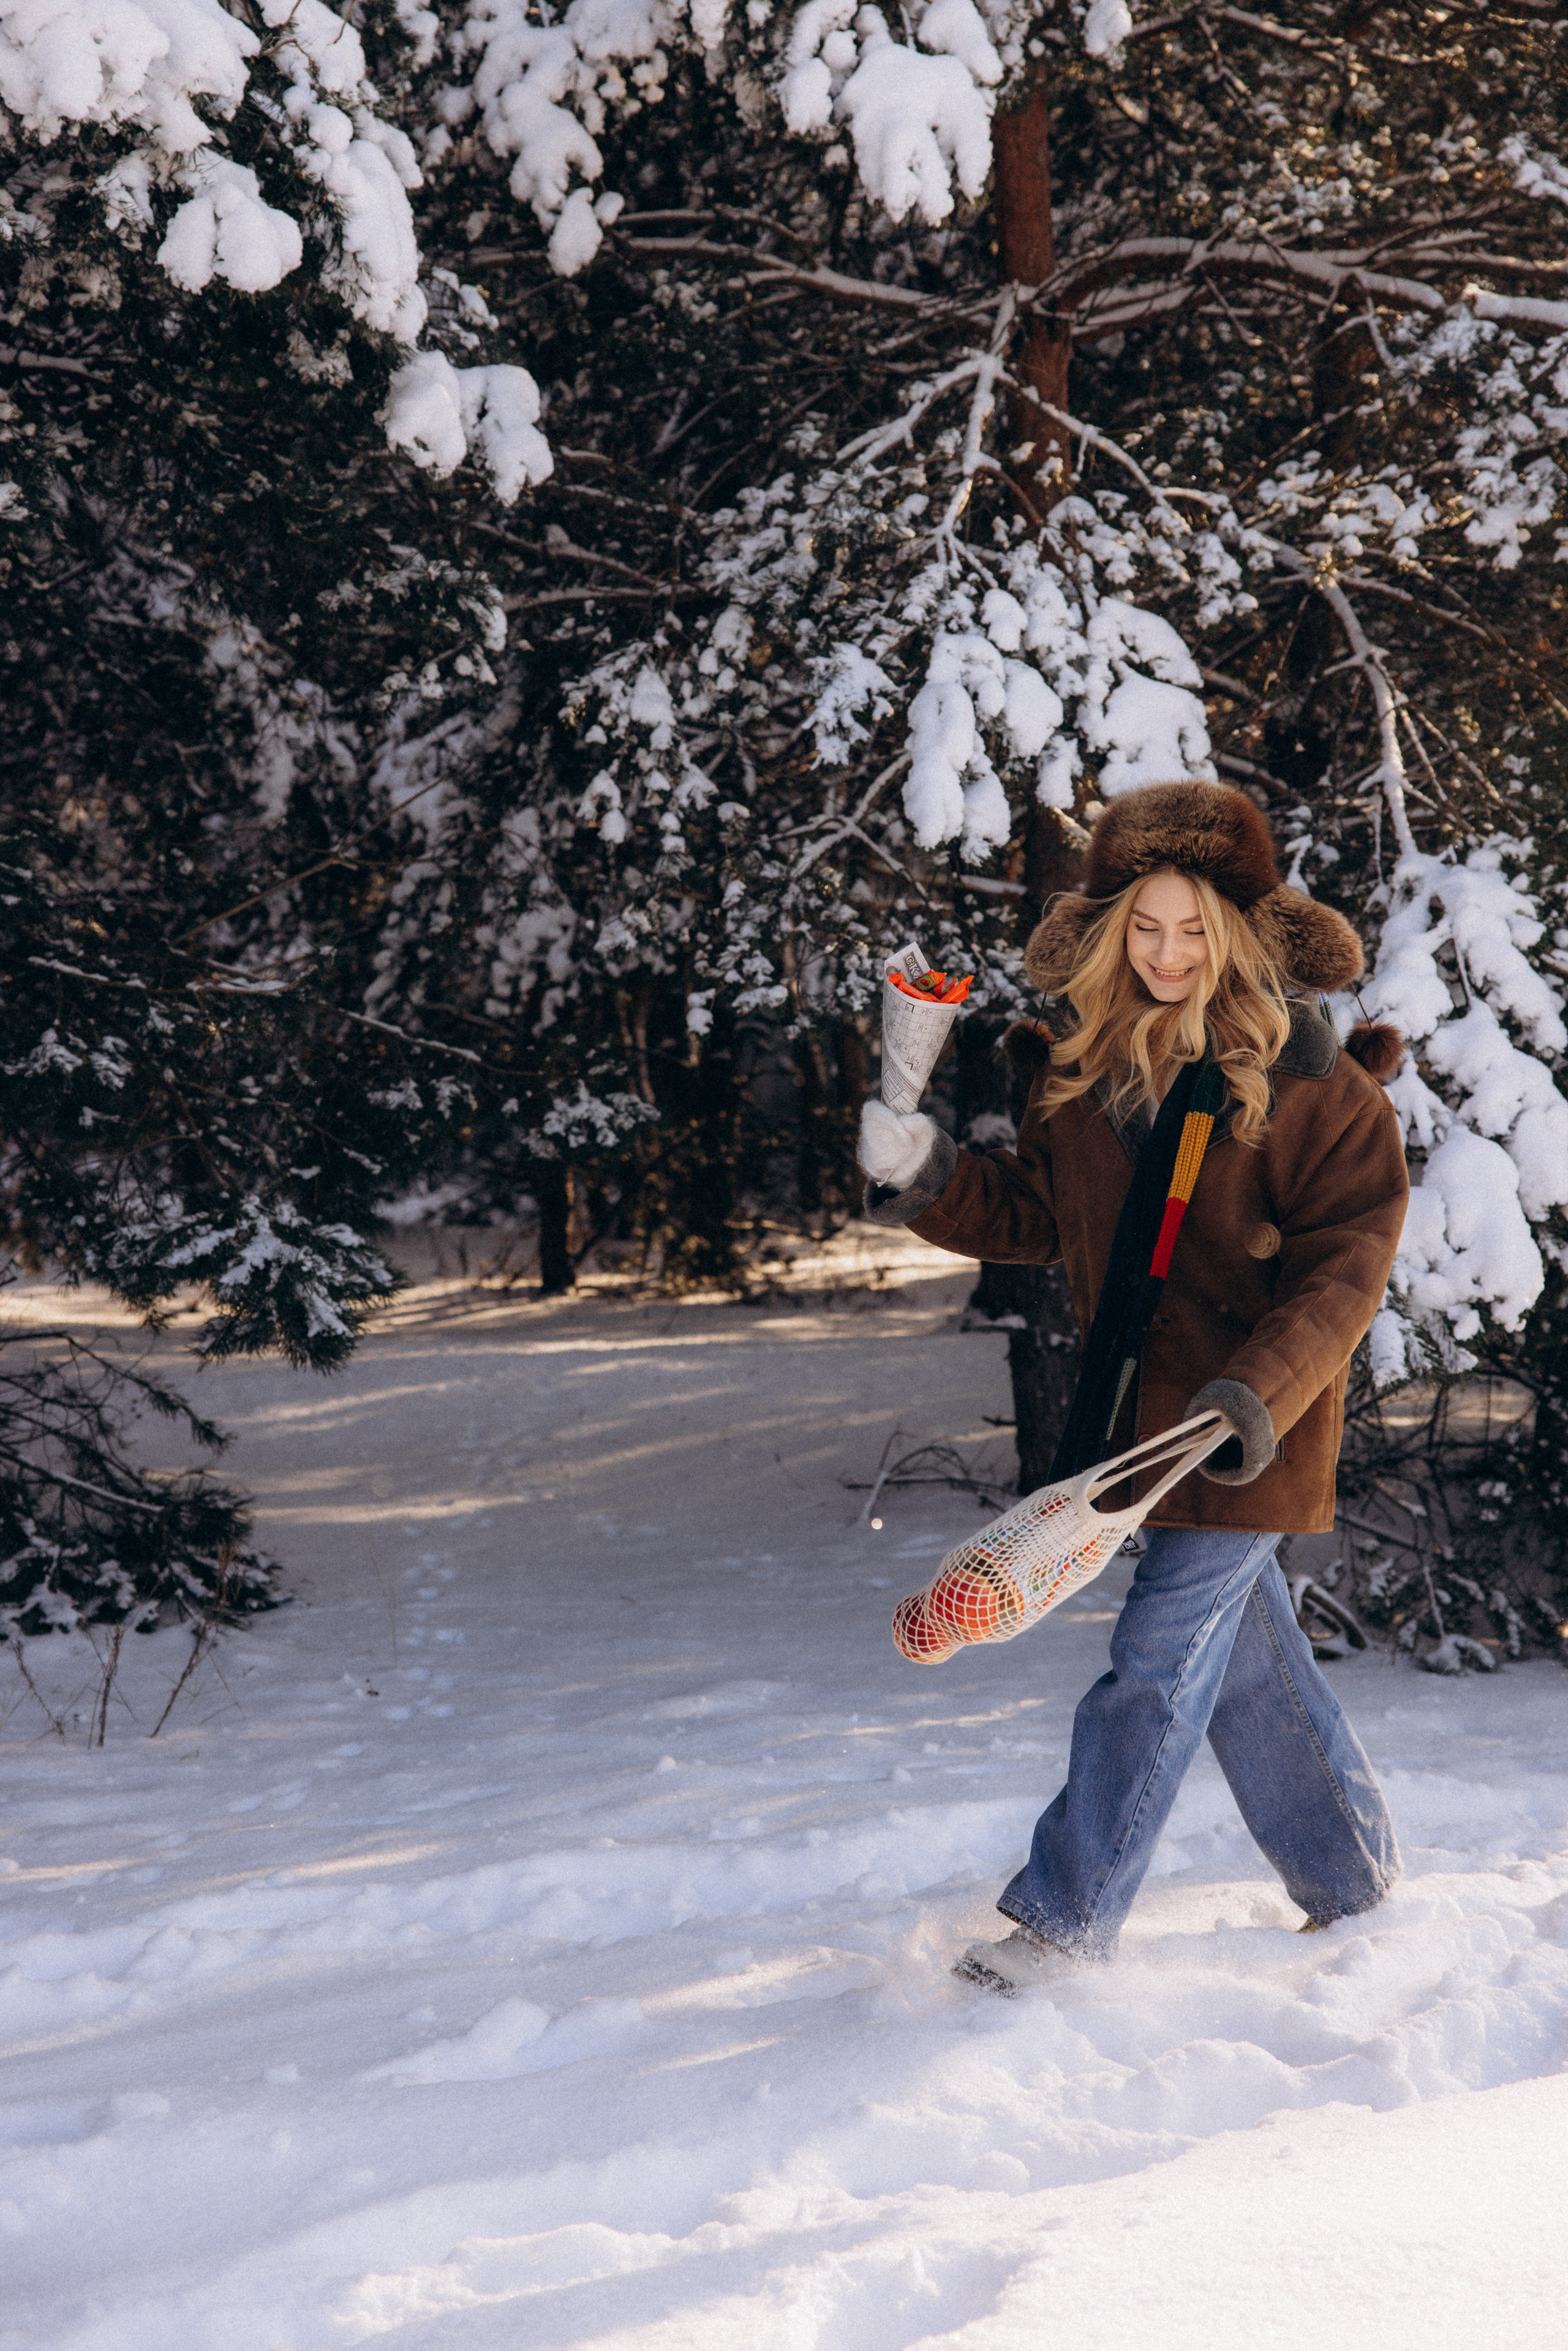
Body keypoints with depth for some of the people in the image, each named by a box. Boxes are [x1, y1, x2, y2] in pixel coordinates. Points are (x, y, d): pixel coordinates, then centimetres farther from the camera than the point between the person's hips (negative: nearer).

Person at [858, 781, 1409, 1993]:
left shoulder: (1316, 1084, -13)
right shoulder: (1085, 1061, 3)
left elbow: (1345, 1266, -15)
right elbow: (1033, 1214, 11)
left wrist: (1256, 1392, -28)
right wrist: (930, 1176, -8)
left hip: (1251, 1422, -6)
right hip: (1141, 1403, 6)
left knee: (1161, 1658, -4)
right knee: (1248, 1650, 17)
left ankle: (1068, 1918, 7)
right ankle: (1348, 1870, 36)